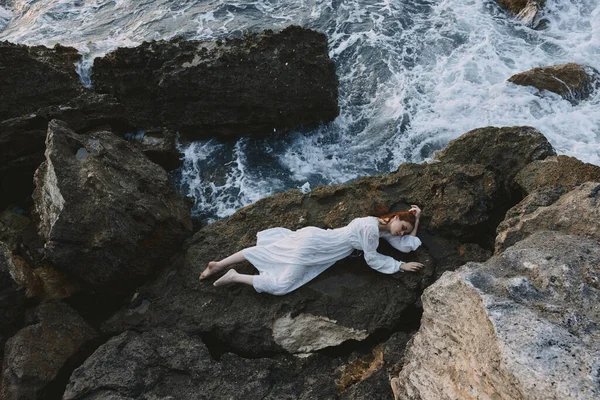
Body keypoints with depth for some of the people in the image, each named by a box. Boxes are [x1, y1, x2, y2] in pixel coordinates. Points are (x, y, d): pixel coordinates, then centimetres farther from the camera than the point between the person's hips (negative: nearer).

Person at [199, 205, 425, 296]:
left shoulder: (383, 228, 10)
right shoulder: (370, 228, -18)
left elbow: (408, 245, 10)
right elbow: (372, 260, -11)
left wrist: (416, 220, 7)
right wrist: (401, 266, -5)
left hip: (313, 238, 8)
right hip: (311, 245, -8)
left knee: (267, 251, 11)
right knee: (280, 285, -12)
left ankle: (218, 265, 19)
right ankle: (234, 277, -3)